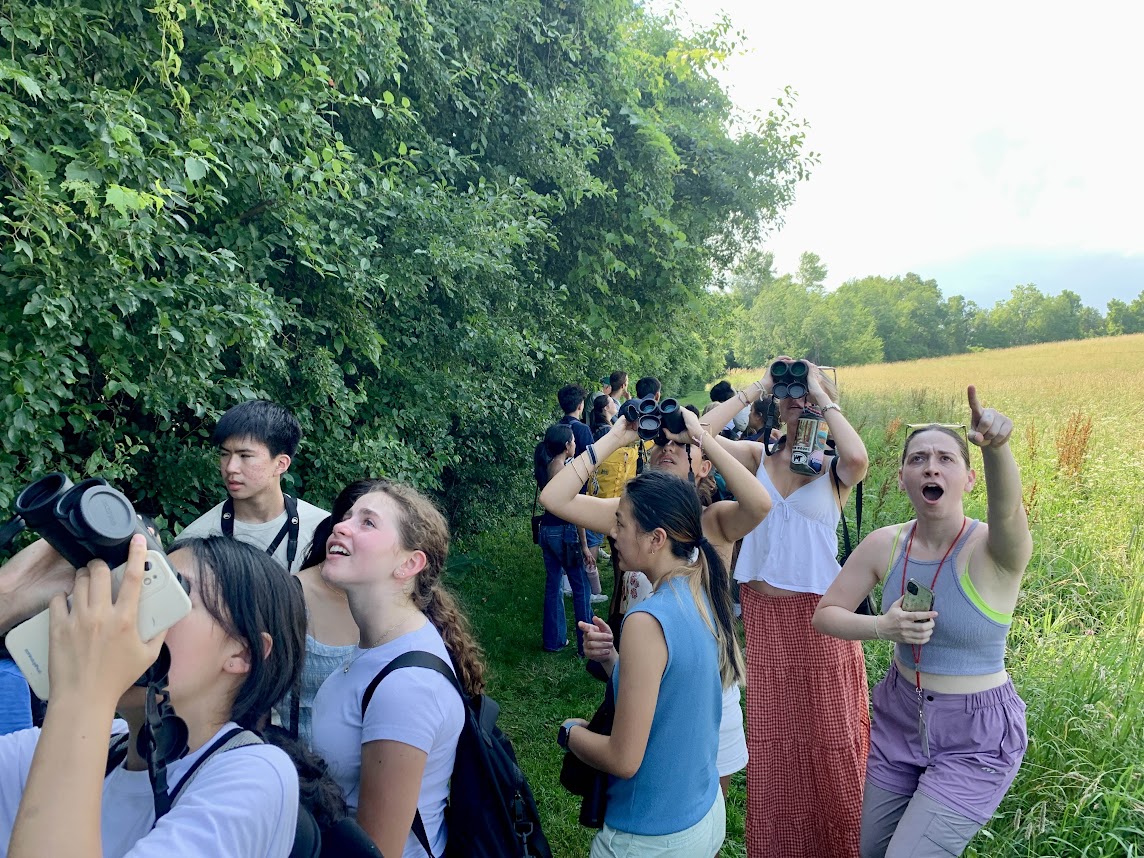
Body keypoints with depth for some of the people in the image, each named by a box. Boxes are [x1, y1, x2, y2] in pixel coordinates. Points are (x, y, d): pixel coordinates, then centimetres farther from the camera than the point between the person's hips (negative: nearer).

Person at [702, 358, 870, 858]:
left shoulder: (834, 470, -3)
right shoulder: (758, 458, 4)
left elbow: (859, 457, -28)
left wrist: (823, 398, -15)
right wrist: (754, 390, -7)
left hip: (818, 617, -2)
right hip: (760, 614, 3)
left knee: (825, 742, 8)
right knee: (769, 740, 14)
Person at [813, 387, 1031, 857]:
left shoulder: (995, 550, -21)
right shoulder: (884, 545, -8)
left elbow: (1008, 509, -45)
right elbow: (824, 614, -1)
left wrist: (996, 447, -64)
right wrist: (882, 627, -20)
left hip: (976, 735, -5)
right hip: (899, 716, 5)